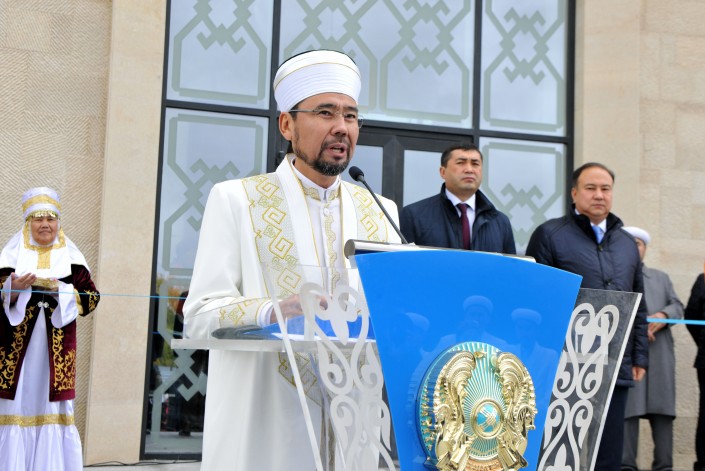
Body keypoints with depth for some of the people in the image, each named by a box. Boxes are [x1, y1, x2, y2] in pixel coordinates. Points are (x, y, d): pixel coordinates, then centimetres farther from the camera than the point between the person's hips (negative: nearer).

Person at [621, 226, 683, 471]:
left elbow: (677, 305, 16)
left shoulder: (661, 277, 25)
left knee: (663, 407, 1)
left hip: (660, 352, 4)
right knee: (627, 407, -8)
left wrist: (664, 315, -6)